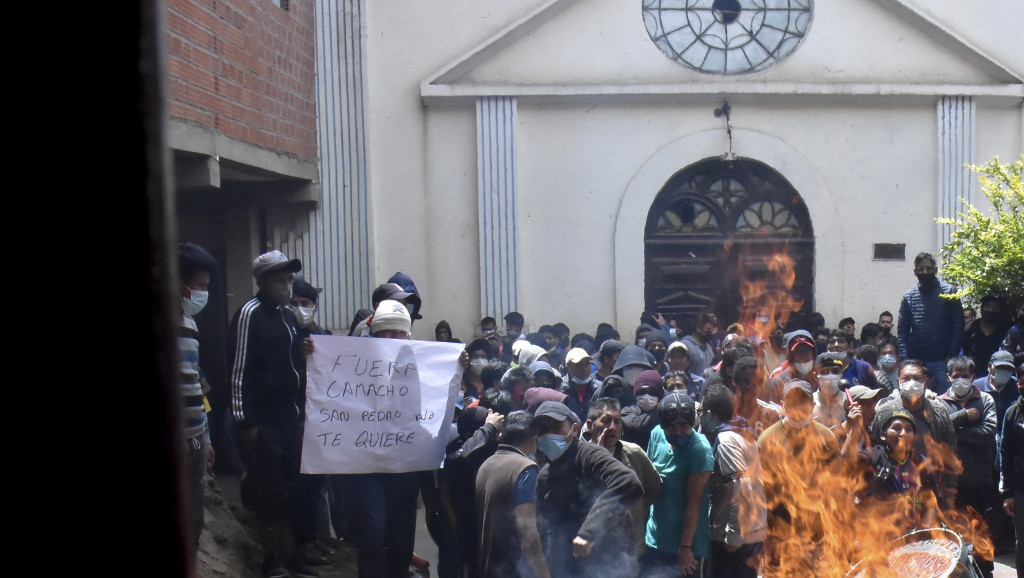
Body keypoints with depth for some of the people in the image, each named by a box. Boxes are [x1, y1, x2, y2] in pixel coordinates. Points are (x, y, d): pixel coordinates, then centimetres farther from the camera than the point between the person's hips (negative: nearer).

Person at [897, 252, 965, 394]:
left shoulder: (949, 292, 2)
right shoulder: (909, 296, 8)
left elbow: (958, 326, -1)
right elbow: (902, 330, 6)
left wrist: (951, 356, -8)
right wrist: (904, 358, -4)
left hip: (942, 361, -2)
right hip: (916, 361, 2)